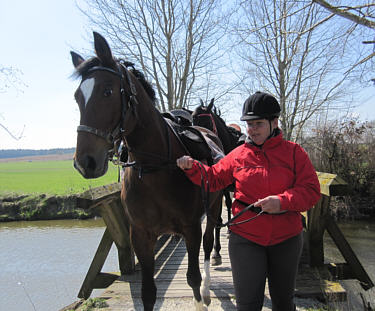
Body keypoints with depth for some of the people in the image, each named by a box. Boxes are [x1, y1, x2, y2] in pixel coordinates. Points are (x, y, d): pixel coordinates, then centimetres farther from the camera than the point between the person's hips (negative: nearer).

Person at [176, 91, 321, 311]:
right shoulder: (239, 155, -1)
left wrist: (282, 201, -26)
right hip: (246, 237, 0)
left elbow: (312, 190, -10)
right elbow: (213, 178, 7)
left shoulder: (294, 152, -5)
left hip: (286, 239, 1)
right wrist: (192, 167, -10)